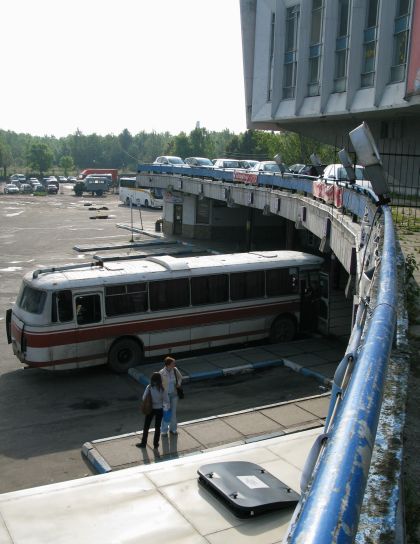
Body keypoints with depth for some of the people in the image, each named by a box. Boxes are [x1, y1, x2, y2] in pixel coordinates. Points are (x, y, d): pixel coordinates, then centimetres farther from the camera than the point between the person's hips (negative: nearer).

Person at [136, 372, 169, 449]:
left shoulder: (149, 388, -16)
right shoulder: (162, 389, -17)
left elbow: (144, 398, -8)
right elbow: (166, 400, -11)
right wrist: (166, 408, 7)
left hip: (150, 409, 0)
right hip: (159, 410, 0)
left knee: (146, 427, 16)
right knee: (157, 427, 15)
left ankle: (143, 443, 27)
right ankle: (156, 444, 24)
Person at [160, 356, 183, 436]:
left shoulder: (175, 370, -9)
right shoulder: (162, 373, -22)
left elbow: (180, 377, 11)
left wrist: (179, 384, -6)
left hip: (174, 394, 4)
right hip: (165, 395, -4)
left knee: (173, 412, 16)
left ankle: (173, 429, 33)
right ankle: (164, 431, 24)